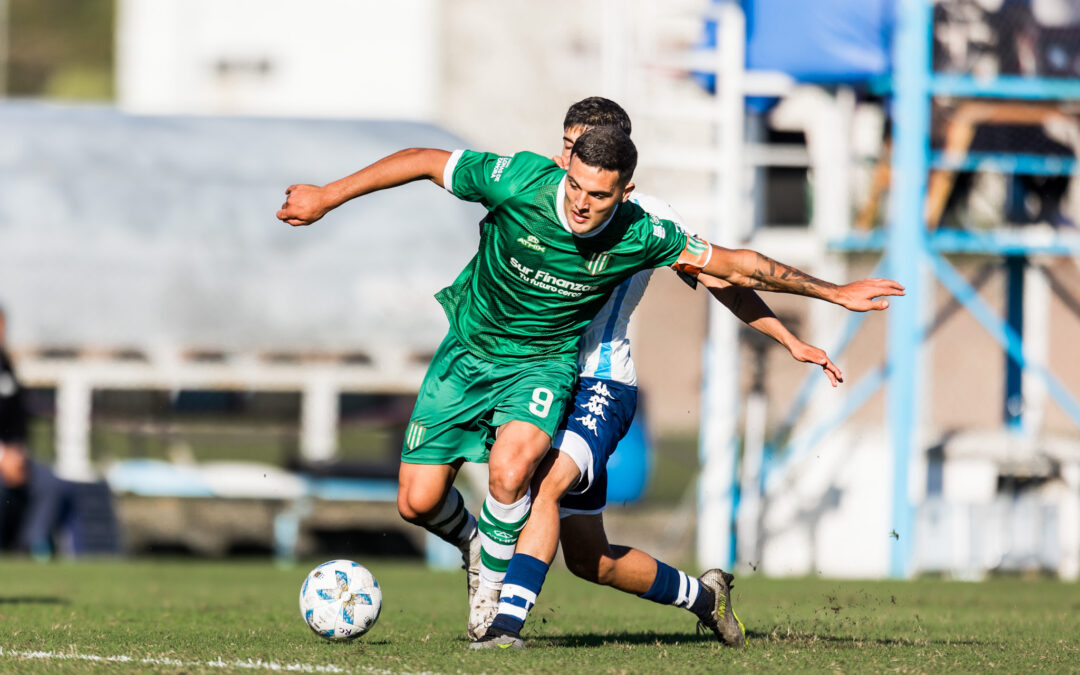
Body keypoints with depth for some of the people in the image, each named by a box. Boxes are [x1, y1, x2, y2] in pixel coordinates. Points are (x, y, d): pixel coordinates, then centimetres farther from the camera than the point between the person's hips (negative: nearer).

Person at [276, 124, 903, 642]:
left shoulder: (640, 236, -21)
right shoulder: (518, 181, -26)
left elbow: (734, 266, -7)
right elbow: (422, 161, -12)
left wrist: (834, 292, -2)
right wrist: (327, 196, -9)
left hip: (543, 361, -1)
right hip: (469, 349, 1)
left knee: (509, 471, -30)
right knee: (419, 501, -4)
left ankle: (492, 588, -3)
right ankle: (477, 544, 30)